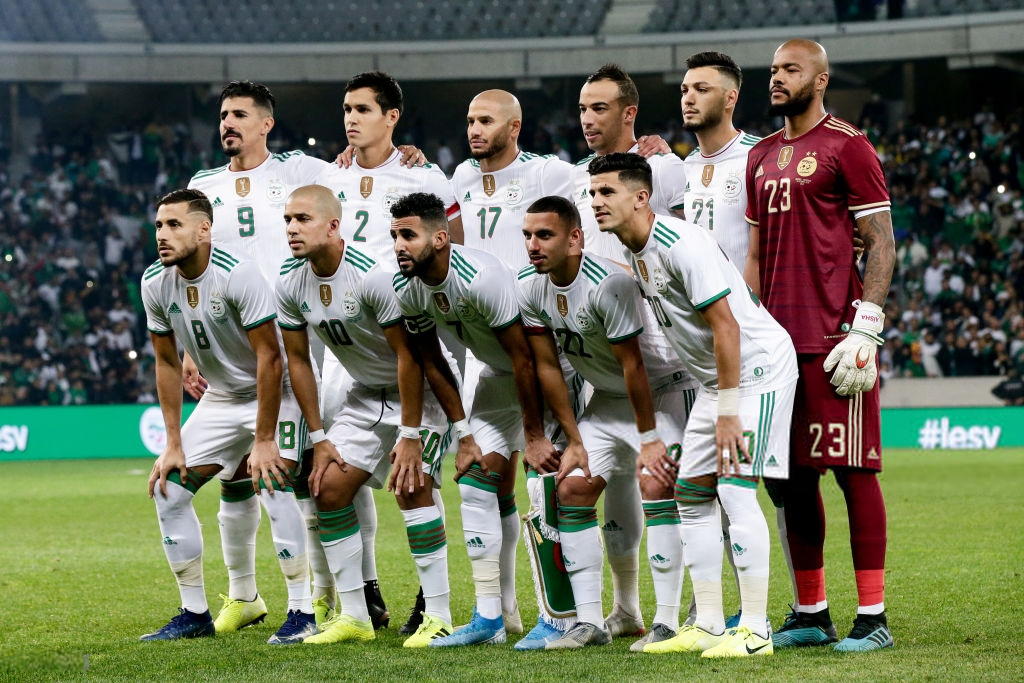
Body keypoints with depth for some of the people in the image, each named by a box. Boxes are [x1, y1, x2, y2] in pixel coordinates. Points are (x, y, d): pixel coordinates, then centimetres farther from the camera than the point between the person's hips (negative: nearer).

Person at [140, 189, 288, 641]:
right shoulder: (156, 283, -9)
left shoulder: (237, 273, -28)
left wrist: (264, 441, -26)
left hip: (271, 393, -7)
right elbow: (167, 364, 2)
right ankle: (195, 614, 10)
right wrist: (173, 445, -1)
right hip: (220, 397, 7)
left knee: (275, 486, -24)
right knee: (169, 489, 0)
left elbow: (269, 358, -26)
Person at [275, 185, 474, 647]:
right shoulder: (290, 283, -7)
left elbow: (408, 354, -24)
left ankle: (438, 616, -15)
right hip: (366, 395, 7)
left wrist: (411, 435, -24)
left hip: (419, 388, -7)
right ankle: (353, 616, 6)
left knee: (411, 484, -21)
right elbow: (298, 360, 3)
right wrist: (319, 438, 1)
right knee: (328, 486, -3)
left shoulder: (373, 275, -28)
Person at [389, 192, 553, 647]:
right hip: (496, 376, 7)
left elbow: (524, 359, -28)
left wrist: (534, 437, -25)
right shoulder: (407, 287, -11)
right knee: (475, 480, -1)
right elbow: (430, 361, 3)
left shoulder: (480, 277, -34)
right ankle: (489, 617, 2)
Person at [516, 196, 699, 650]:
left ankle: (668, 621, -19)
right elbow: (547, 366, -1)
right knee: (572, 488, -2)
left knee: (655, 483, -22)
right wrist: (575, 441, 0)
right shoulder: (529, 288, -8)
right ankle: (590, 622, 3)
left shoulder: (608, 284, -31)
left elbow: (632, 366, -25)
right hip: (607, 398, 8)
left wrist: (649, 438, -20)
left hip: (662, 388, -8)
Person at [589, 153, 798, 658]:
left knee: (735, 487, -16)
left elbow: (726, 327, -24)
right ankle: (708, 626, 11)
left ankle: (755, 631, -14)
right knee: (692, 492, 7)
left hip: (758, 365, -10)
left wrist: (728, 413, -24)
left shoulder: (682, 246, -23)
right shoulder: (635, 252, 7)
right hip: (715, 377, 10)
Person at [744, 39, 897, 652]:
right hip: (780, 339, 7)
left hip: (835, 338, -7)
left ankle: (873, 617, -4)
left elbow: (882, 245, -7)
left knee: (853, 470, -6)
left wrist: (864, 330, -15)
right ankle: (811, 613, 15)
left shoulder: (846, 147, -4)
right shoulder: (761, 158, 18)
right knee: (793, 477, 8)